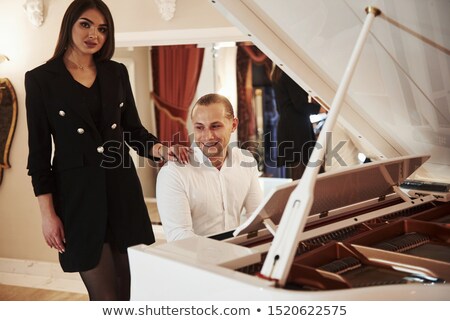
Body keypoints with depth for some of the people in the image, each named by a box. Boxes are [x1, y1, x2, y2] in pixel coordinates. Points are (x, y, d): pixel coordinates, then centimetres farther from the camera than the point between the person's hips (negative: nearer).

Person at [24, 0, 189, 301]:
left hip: (122, 187, 4)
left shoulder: (117, 73, 8)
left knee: (130, 290, 10)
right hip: (78, 193, -3)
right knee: (105, 295, 1)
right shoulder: (41, 79, -2)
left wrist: (163, 149, -8)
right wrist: (48, 214, -6)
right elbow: (39, 151, -3)